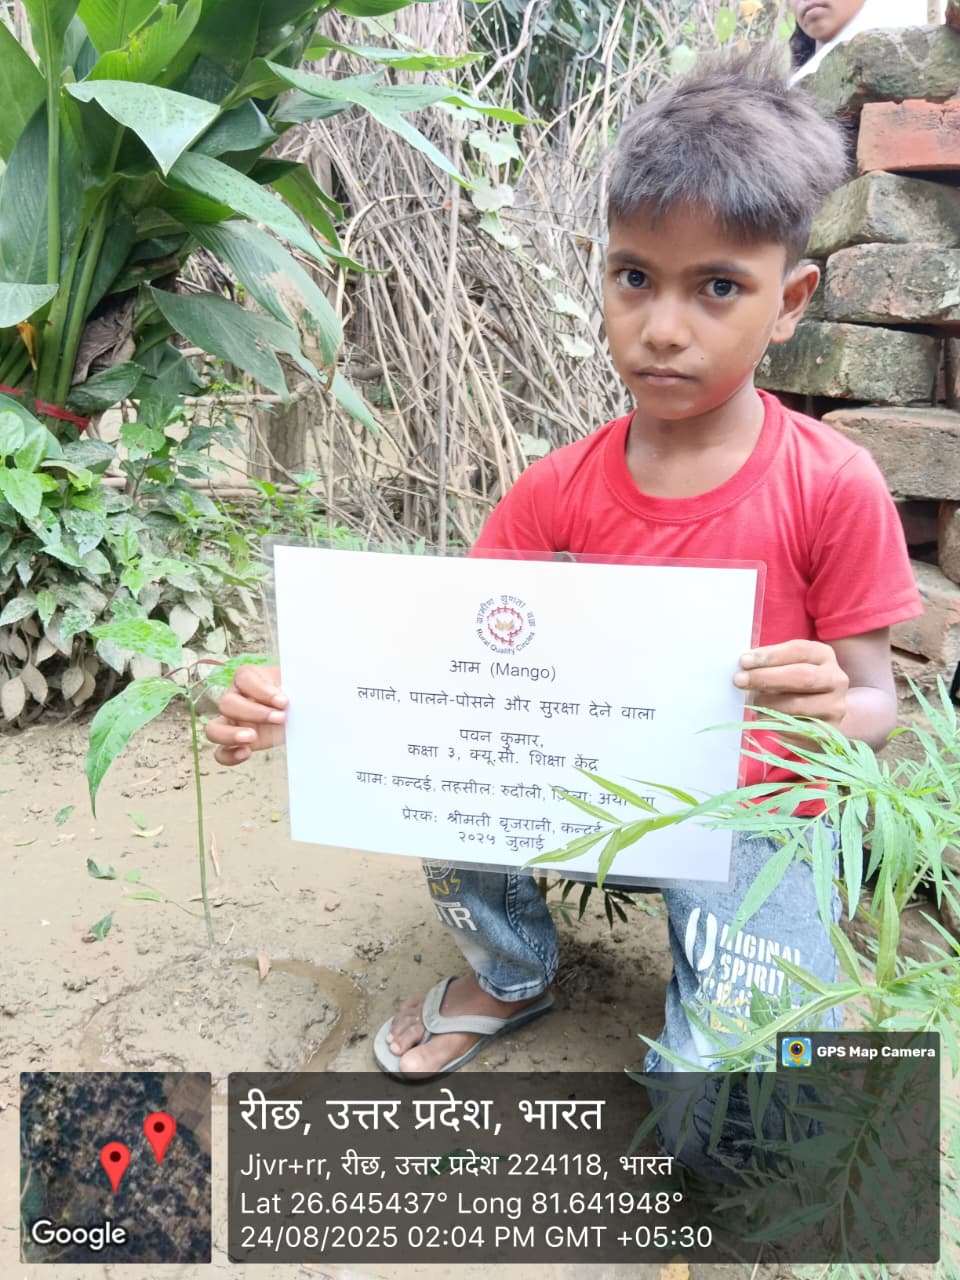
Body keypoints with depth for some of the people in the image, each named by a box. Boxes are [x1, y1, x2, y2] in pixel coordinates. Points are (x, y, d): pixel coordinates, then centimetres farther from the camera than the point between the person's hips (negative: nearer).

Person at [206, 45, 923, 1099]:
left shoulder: (833, 487, -15)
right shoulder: (562, 491, -7)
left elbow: (874, 703, -7)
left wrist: (835, 713, -32)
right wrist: (302, 707, -26)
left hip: (753, 818, -2)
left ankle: (711, 963, 17)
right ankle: (512, 973, 8)